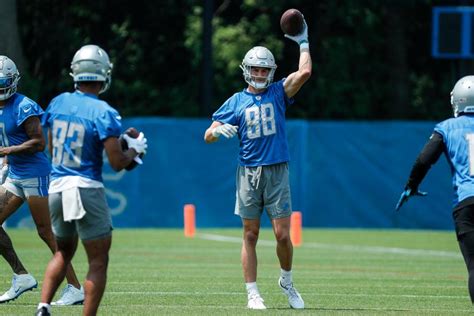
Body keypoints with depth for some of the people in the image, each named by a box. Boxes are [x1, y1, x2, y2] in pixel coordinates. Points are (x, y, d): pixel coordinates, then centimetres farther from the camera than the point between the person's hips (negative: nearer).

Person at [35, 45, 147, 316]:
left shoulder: (57, 103, 4)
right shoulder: (104, 113, -13)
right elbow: (117, 163, -15)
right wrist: (135, 150, 5)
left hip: (57, 187, 6)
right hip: (87, 189, -6)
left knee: (64, 252, 23)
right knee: (98, 261, 5)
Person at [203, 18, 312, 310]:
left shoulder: (278, 93, 7)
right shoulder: (237, 102, 8)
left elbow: (304, 72, -8)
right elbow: (208, 135, 7)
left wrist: (303, 42, 0)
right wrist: (218, 131, -15)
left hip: (277, 173, -1)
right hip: (248, 173, 1)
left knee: (283, 235, -4)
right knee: (250, 235, 2)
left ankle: (287, 282, 20)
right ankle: (252, 293, 7)